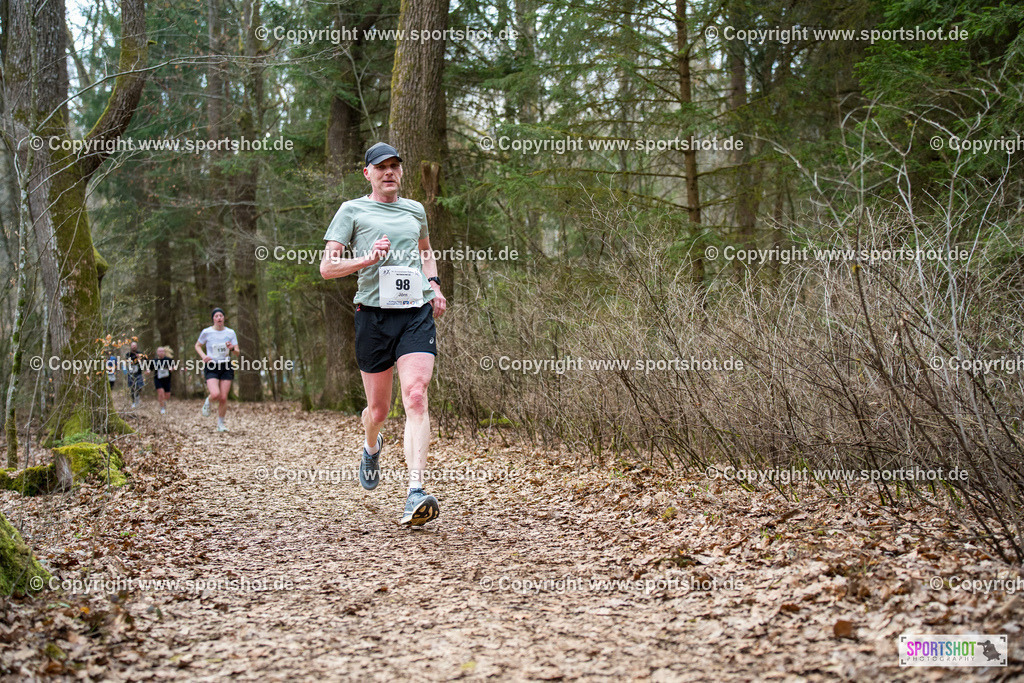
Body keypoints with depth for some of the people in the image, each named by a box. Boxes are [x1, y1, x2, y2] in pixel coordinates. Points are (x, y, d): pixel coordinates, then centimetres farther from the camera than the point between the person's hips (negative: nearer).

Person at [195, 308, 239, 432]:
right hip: (211, 367, -2)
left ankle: (220, 423, 16)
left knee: (223, 398, -2)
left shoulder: (230, 332, 4)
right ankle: (208, 402, 15)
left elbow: (237, 352, 6)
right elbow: (197, 345, 13)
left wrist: (232, 348, -17)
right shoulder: (206, 332, -2)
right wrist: (203, 356, -6)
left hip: (226, 367, 2)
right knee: (215, 394, -22)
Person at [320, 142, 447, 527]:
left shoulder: (415, 210, 17)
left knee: (416, 397, -17)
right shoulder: (352, 211, 6)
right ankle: (371, 446, 46)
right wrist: (367, 259, -14)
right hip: (373, 314, -1)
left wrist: (434, 285, 18)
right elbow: (326, 267, 1)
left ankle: (415, 494, -23)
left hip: (417, 312, 2)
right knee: (378, 408, 8)